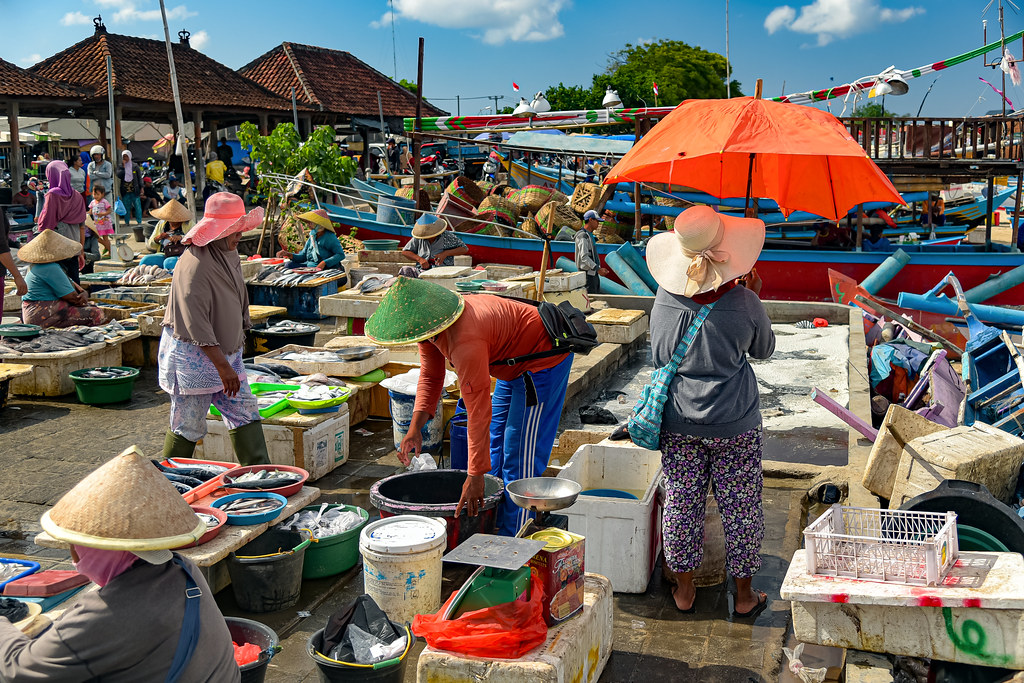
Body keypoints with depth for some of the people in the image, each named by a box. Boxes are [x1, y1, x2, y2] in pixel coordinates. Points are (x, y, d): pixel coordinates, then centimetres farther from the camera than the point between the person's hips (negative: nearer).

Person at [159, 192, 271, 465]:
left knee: (245, 412, 4)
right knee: (188, 426, 2)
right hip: (193, 354, -9)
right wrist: (222, 365, -26)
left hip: (225, 352, 9)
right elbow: (195, 323, -26)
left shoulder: (229, 254, 7)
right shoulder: (194, 265, -23)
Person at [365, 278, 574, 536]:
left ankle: (512, 538, -3)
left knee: (520, 451, -10)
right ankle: (497, 524, 31)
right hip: (516, 360, 11)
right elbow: (430, 377, 2)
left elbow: (479, 411, -35)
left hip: (542, 362, -11)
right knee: (498, 441, 18)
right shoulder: (430, 324, -8)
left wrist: (475, 475, -30)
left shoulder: (465, 342, -37)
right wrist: (415, 427, -12)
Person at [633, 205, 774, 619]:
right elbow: (764, 351, 7)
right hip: (735, 424, -2)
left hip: (679, 423, 2)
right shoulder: (743, 303, -13)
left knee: (681, 504, 14)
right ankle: (744, 595, 24)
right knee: (740, 508, 11)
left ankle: (684, 590, 27)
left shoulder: (665, 299, -6)